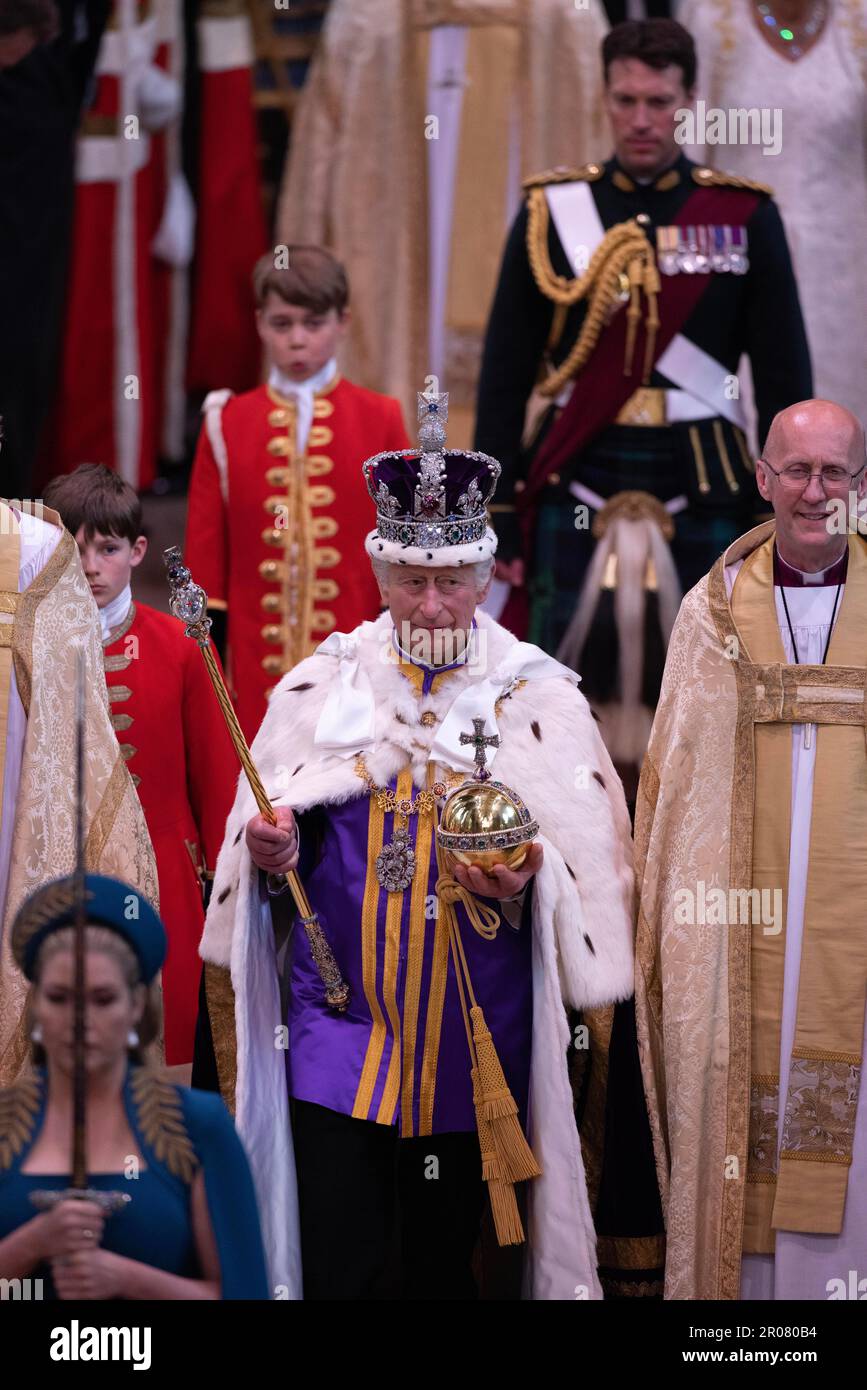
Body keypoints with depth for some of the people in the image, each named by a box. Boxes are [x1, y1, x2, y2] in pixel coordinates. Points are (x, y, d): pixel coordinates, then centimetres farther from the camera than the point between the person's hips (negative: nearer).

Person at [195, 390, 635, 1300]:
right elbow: (261, 847, 10)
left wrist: (526, 882, -21)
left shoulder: (539, 699, 1)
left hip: (477, 1036, 0)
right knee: (338, 1264, -8)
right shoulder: (319, 686, 5)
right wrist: (271, 850, -12)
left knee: (443, 1264, 10)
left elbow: (588, 866, -1)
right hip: (337, 1015, 0)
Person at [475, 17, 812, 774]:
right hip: (575, 486, 0)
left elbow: (784, 375, 5)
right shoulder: (553, 211, 4)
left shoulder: (745, 216, 3)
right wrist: (499, 512, 0)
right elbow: (505, 376, 5)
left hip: (703, 490, 0)